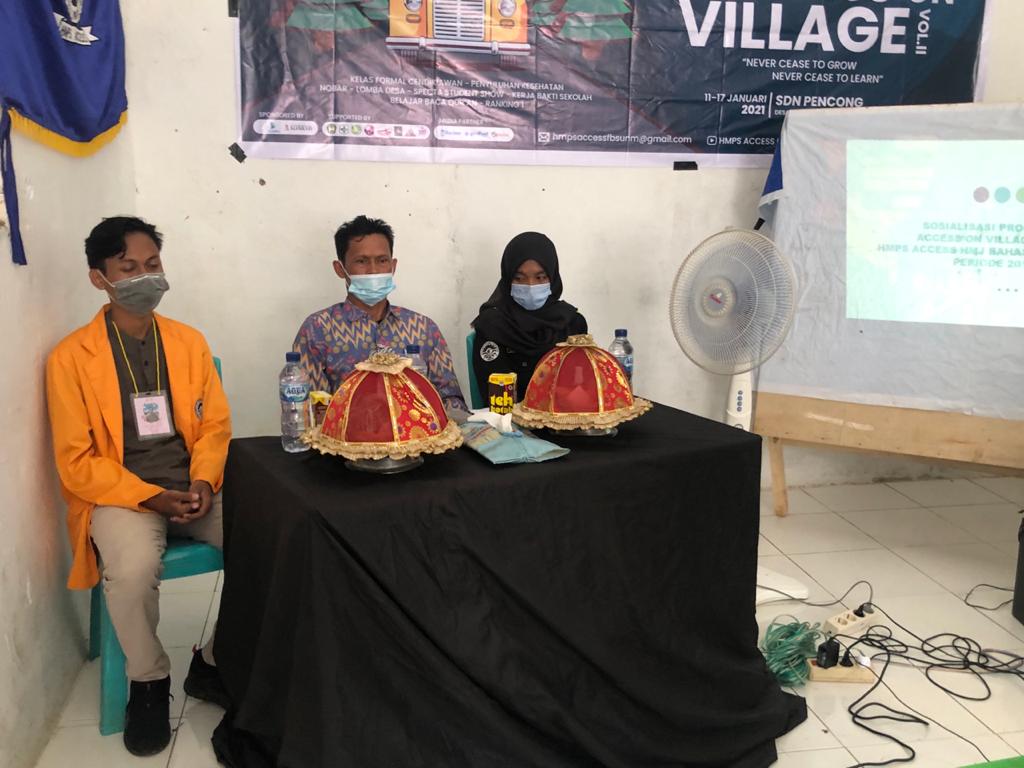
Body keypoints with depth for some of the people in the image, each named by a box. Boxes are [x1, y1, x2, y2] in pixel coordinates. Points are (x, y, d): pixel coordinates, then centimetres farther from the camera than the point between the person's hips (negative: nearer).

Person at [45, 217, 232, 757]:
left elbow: (216, 424, 8)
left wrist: (203, 481, -11)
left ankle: (214, 664, 3)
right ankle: (149, 683, -3)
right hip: (118, 495, -3)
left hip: (193, 488, 4)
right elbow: (76, 461, -7)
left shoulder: (189, 341, 7)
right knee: (133, 571, -35)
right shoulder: (70, 357, -5)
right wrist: (150, 497, -18)